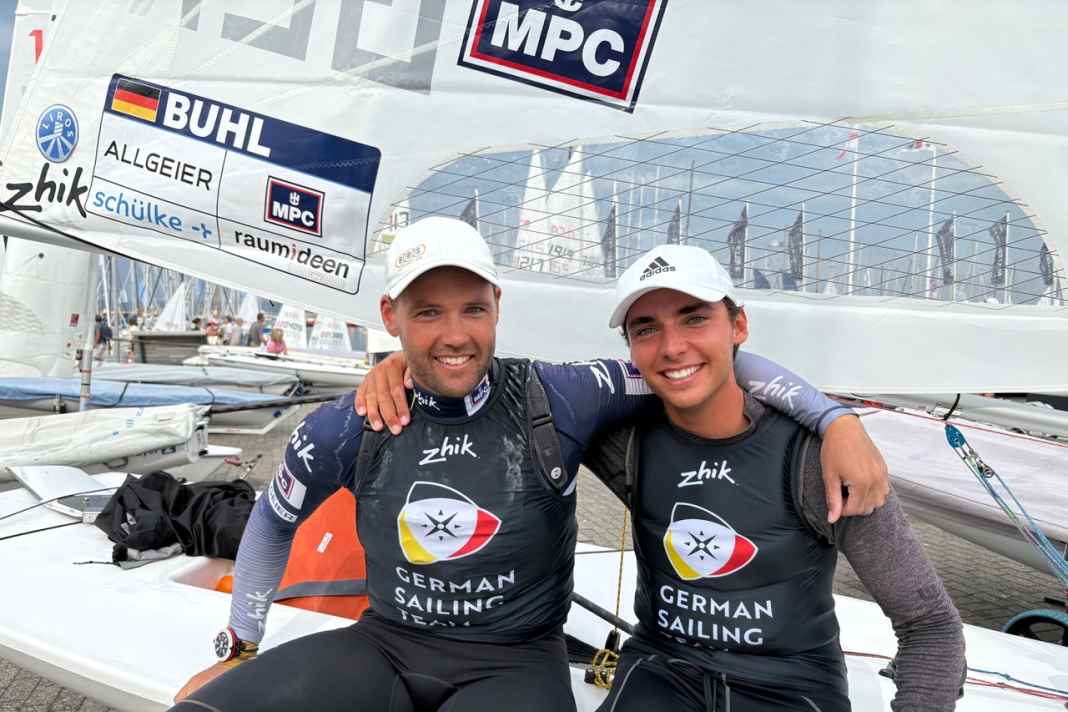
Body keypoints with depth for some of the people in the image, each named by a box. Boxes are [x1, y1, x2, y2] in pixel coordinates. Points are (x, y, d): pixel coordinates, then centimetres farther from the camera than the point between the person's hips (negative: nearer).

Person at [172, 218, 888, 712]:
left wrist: (837, 421, -18)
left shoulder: (557, 400, -13)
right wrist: (238, 650, 18)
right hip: (383, 646, 2)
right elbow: (274, 522, 13)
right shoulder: (348, 430, -6)